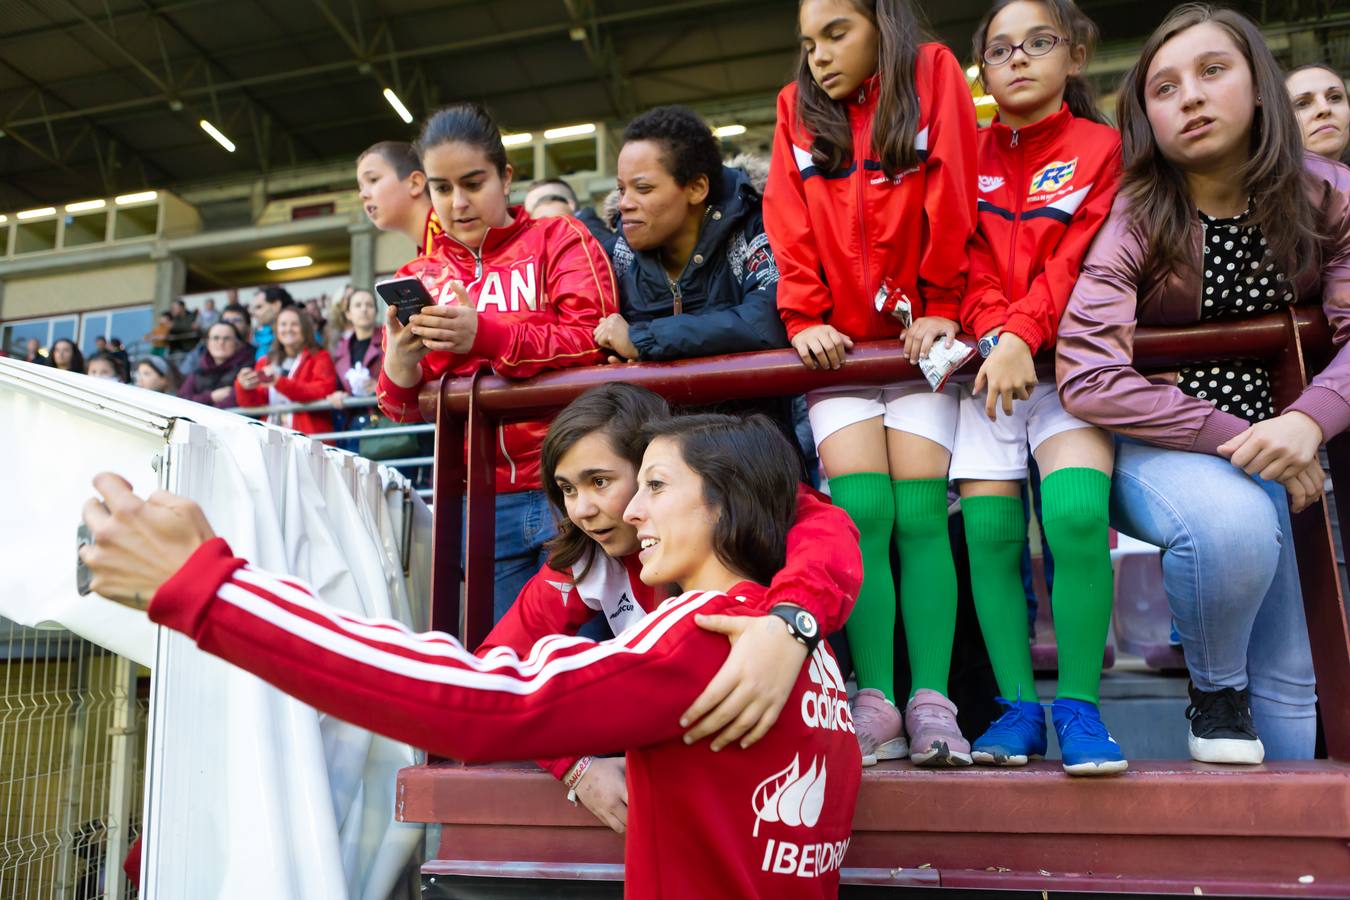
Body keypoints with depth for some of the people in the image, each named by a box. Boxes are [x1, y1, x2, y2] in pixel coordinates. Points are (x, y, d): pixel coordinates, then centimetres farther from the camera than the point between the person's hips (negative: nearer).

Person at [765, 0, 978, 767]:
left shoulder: (933, 76, 6)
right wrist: (804, 319, -5)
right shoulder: (798, 109, 12)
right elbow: (792, 228, 6)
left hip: (917, 339, -1)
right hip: (838, 346, 1)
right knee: (864, 510, -12)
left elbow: (951, 203, 0)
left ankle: (932, 704, -8)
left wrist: (940, 308, -4)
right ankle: (876, 703, -10)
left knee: (919, 512, -11)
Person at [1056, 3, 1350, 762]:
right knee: (1233, 522, -36)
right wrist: (1235, 440, -27)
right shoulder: (1132, 220, -14)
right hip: (1152, 441, -4)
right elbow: (1088, 377, -26)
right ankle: (1215, 691, -6)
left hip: (1267, 439, 4)